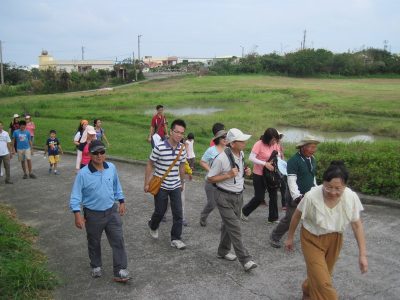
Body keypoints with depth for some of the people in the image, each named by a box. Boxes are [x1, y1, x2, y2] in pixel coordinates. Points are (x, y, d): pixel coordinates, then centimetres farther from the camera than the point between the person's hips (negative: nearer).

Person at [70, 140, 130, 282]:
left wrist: (121, 201, 15)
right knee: (94, 243, 17)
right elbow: (76, 195, -14)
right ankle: (96, 266, 39)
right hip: (93, 214, -2)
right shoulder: (83, 174, -18)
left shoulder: (112, 168, -5)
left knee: (118, 240, -1)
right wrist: (77, 214, -22)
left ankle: (120, 271, 7)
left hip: (112, 211, 3)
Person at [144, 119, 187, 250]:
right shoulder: (160, 147, -18)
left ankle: (176, 239, 14)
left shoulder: (182, 148, -4)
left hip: (176, 186, 4)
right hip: (161, 186, -4)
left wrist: (182, 182, 19)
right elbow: (150, 165, -8)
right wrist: (146, 183, -6)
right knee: (160, 211, 11)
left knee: (178, 213, 1)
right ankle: (153, 226, 43)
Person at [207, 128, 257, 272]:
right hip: (224, 197, -8)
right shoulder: (221, 158, -21)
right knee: (235, 228, -8)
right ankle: (245, 260, -3)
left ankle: (223, 251, 33)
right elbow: (210, 178, -14)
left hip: (238, 195, 8)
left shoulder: (241, 154, 3)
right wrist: (228, 175, -24)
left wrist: (246, 172, -1)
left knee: (229, 225, 17)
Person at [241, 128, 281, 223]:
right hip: (259, 175, -6)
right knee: (259, 197, 0)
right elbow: (251, 158, -24)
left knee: (274, 195, 8)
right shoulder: (259, 144, -19)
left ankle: (273, 217, 23)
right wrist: (265, 164, -30)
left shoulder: (275, 144, -1)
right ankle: (245, 211, 24)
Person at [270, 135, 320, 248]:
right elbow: (291, 180, -21)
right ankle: (274, 237, 20)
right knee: (289, 219, 1)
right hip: (296, 197, -6)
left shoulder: (312, 160, 8)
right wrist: (297, 196, -28)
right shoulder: (293, 160, -16)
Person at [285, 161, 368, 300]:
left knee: (322, 275, 21)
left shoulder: (352, 197, -23)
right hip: (312, 239, -3)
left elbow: (357, 225, -9)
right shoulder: (311, 197, -30)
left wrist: (362, 254, -8)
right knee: (323, 282, -10)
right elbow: (297, 216, -11)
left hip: (334, 239, 4)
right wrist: (290, 238, 1)